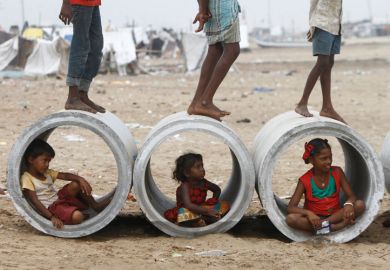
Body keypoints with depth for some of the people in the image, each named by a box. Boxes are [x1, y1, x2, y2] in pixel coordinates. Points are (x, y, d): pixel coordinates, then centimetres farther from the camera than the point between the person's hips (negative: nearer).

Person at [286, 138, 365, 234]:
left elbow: (351, 196, -5)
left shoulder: (337, 172, -2)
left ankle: (321, 226, -27)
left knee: (360, 204, -21)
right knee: (291, 219, -32)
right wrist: (308, 213, -35)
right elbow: (291, 208, -14)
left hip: (335, 215, 2)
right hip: (315, 218, -2)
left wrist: (349, 204, -30)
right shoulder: (305, 180, -8)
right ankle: (340, 225, -33)